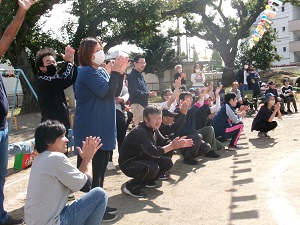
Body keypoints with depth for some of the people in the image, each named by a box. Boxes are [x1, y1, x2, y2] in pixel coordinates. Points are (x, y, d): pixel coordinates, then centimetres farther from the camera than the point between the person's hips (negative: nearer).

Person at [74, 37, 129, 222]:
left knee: (100, 168, 15)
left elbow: (116, 92, 11)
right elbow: (107, 93, -22)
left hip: (103, 128, 10)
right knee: (94, 169, -3)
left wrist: (120, 73, 0)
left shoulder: (101, 71, 12)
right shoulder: (87, 72, -14)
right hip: (92, 130, -9)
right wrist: (115, 72, -16)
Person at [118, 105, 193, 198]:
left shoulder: (154, 130, -1)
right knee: (153, 168, -33)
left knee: (167, 162, 1)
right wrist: (172, 146, -35)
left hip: (142, 159, 9)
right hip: (128, 163, -9)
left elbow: (164, 143, 4)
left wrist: (179, 144, -14)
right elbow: (153, 152, -35)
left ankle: (147, 181, 17)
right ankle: (131, 187, -11)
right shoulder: (139, 132, -28)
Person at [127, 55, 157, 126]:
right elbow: (134, 92, -24)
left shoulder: (140, 75, 18)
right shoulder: (132, 76, -14)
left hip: (143, 103, 10)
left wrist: (150, 93, 4)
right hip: (137, 104, -10)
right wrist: (148, 94, -17)